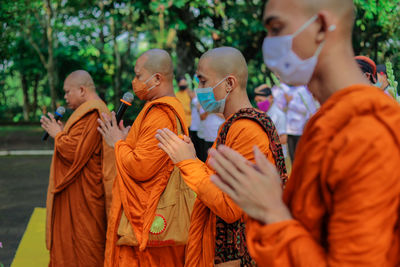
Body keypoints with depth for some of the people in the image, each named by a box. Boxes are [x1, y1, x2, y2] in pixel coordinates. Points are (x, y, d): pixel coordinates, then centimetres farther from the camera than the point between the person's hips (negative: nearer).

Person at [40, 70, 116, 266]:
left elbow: (72, 152, -26)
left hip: (82, 196, -11)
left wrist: (57, 135, -10)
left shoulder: (90, 115, -20)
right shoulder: (97, 110, 15)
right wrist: (62, 133, 9)